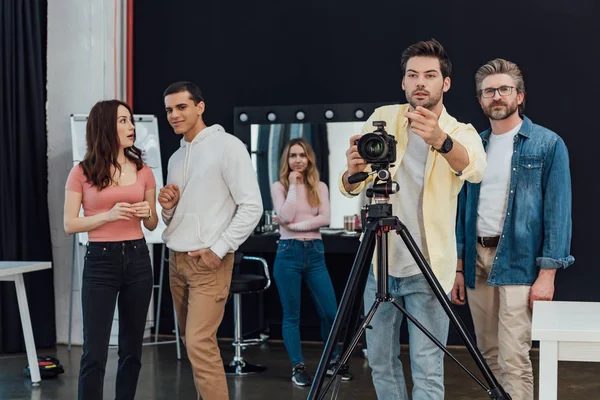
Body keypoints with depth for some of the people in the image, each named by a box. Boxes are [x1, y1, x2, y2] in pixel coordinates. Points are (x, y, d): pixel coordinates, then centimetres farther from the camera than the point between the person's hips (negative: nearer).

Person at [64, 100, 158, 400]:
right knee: (95, 351, -5)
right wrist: (109, 215, -16)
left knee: (132, 348, 10)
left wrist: (146, 213, -9)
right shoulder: (82, 172, -3)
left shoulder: (143, 171, 6)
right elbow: (69, 225, -4)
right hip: (100, 262, -3)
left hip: (137, 260, 4)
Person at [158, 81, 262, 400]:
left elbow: (252, 207, -14)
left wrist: (218, 250, -16)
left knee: (200, 343, -14)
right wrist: (168, 207, 0)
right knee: (193, 343, 11)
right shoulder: (176, 157, 16)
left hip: (208, 261, -8)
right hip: (176, 261, 8)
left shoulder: (227, 146, -8)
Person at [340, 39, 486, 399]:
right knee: (381, 361, 12)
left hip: (428, 267, -3)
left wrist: (440, 140, -49)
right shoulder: (382, 119, 2)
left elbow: (475, 169, -29)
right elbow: (351, 188, -4)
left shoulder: (462, 132, -5)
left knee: (428, 369, -2)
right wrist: (353, 171, -28)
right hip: (379, 263, 3)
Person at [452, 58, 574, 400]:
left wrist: (547, 273, -14)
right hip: (476, 259, 5)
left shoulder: (548, 144, -3)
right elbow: (463, 208, 13)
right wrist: (458, 267, 9)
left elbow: (558, 211, -7)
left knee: (513, 358, -8)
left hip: (518, 263, -5)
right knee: (489, 353, 13)